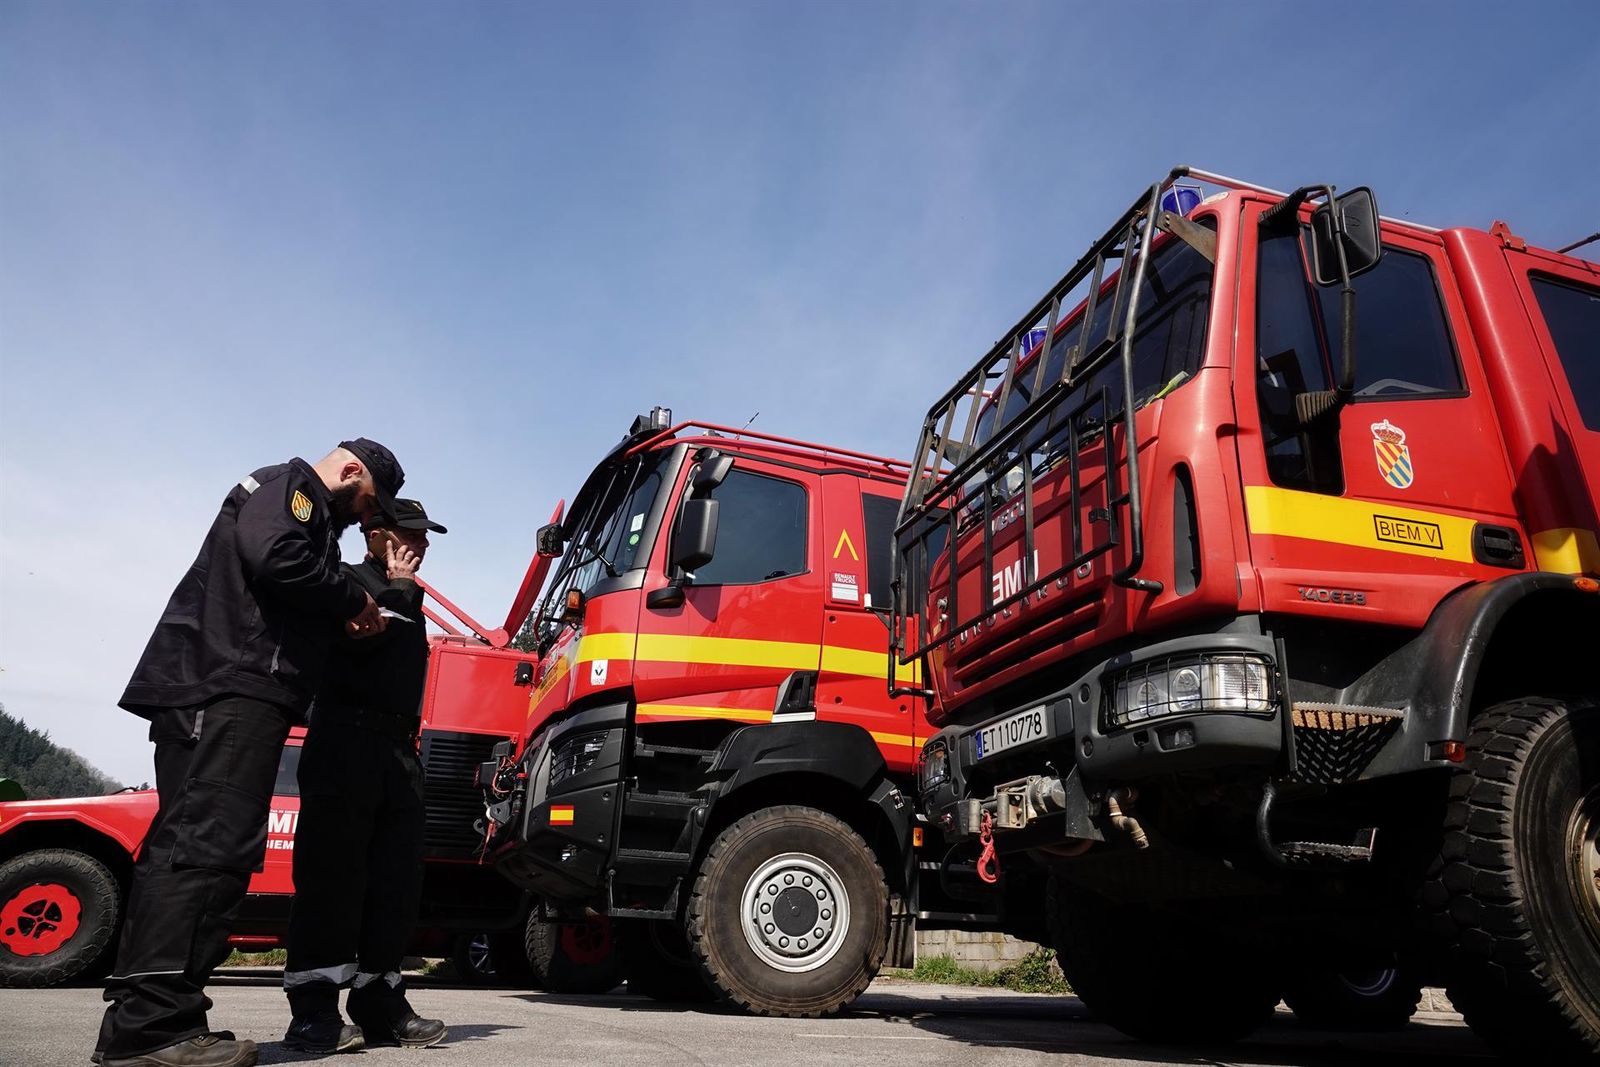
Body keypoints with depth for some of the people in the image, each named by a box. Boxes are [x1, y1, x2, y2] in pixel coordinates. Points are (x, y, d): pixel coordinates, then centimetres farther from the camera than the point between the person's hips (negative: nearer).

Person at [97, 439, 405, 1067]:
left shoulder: (309, 516, 33)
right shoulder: (287, 485, 2)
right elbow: (275, 558, -18)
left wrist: (351, 616, 13)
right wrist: (354, 600, -6)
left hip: (237, 696, 10)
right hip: (228, 690, -10)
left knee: (191, 844, 6)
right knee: (207, 841, -17)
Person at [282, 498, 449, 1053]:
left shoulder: (407, 601, 25)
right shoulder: (349, 580, 3)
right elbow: (361, 634, -19)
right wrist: (399, 586, -6)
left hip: (398, 751, 8)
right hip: (345, 742, -7)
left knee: (396, 882, 3)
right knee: (332, 876, -8)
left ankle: (379, 1005, 8)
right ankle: (313, 1011, -4)